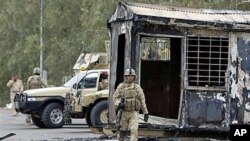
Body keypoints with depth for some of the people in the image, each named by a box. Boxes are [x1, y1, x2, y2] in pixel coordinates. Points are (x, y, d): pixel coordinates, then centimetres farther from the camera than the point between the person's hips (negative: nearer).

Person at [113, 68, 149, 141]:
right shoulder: (121, 86, 0)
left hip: (134, 113, -1)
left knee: (134, 130, -17)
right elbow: (115, 97, 1)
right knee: (123, 131, 12)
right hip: (124, 113, 1)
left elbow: (142, 101, 3)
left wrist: (146, 113, 1)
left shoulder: (137, 87, -1)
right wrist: (119, 103, -21)